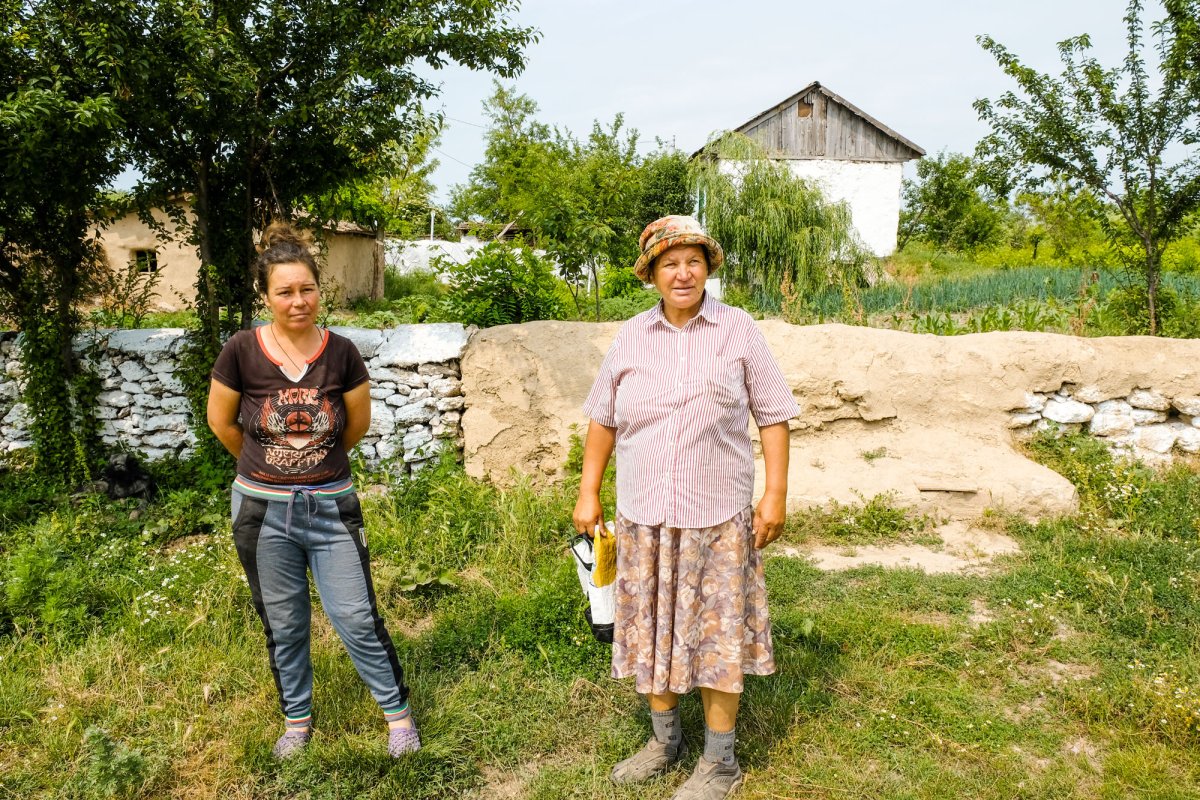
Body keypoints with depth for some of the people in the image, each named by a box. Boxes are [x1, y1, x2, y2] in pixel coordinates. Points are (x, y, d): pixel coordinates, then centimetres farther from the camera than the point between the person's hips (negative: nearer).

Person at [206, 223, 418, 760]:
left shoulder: (341, 353, -9)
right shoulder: (241, 351, -11)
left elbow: (358, 424, 4)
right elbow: (221, 422, 3)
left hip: (331, 505, 0)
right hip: (263, 510, 1)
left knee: (357, 619, 3)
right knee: (284, 626, 15)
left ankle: (397, 712, 22)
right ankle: (296, 719, 36)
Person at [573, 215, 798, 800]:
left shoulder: (738, 331, -2)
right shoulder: (629, 338, 5)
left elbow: (773, 416, -1)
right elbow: (603, 419, 10)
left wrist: (776, 494, -7)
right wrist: (588, 493, 7)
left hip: (717, 516, -3)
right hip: (644, 516, 3)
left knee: (717, 634, 4)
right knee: (651, 630, 13)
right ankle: (664, 739, 33)